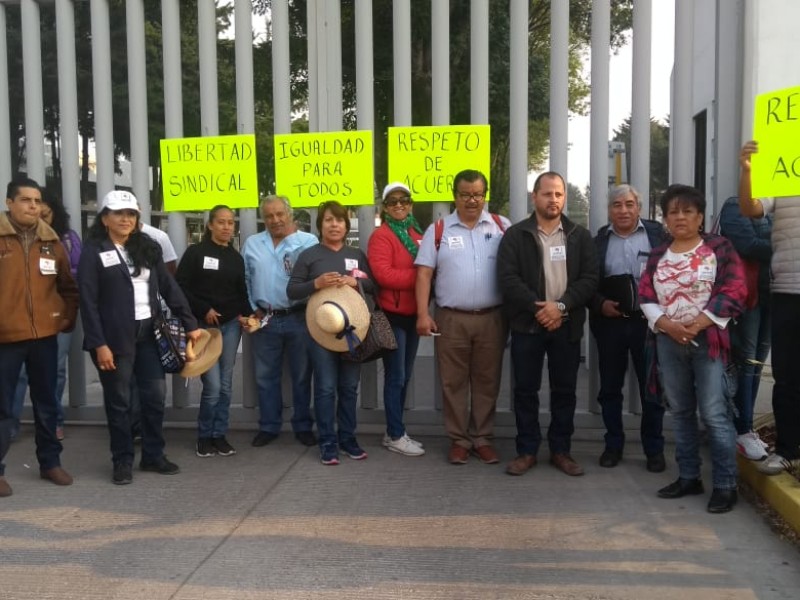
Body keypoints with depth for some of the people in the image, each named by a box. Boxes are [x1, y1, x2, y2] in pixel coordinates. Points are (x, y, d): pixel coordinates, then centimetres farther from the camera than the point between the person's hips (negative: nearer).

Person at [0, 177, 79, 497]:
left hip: (45, 335, 4)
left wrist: (68, 318, 8)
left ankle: (50, 462, 26)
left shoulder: (51, 241, 8)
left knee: (46, 403, 13)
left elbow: (68, 284, 16)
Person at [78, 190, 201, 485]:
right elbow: (88, 302, -9)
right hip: (115, 337, -5)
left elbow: (169, 287, 9)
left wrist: (190, 323, 4)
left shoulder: (148, 247, 11)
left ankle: (153, 455, 22)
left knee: (155, 395, 8)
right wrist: (99, 343, -15)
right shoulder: (93, 251, -4)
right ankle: (123, 460, 18)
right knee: (119, 401, 5)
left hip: (149, 333, 5)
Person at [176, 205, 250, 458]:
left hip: (231, 325, 4)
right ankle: (204, 436, 12)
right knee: (212, 385, -8)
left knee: (225, 385, 6)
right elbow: (180, 286, -8)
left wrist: (246, 314, -3)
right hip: (204, 325, -4)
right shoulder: (195, 252, -3)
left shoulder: (236, 257, 10)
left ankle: (219, 435, 18)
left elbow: (241, 292, 13)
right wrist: (203, 310, -12)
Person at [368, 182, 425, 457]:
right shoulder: (380, 236, -9)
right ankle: (396, 436, 10)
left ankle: (394, 432, 24)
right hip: (392, 315, -7)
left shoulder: (417, 233, 13)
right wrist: (419, 277, -19)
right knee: (395, 377, -1)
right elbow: (382, 274, -20)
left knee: (405, 376, 13)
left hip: (413, 313, 7)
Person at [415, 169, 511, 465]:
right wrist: (423, 314, -8)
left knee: (487, 381, 9)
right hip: (451, 318, 0)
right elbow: (424, 273, 1)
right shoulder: (438, 230, 4)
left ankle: (483, 438, 21)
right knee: (453, 382, 6)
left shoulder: (502, 227, 6)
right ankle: (458, 440, 18)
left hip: (492, 318, 1)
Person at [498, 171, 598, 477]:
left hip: (567, 325, 2)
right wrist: (537, 307, -18)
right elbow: (507, 278, -8)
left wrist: (561, 306, -15)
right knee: (525, 390, 4)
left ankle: (561, 451, 20)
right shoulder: (515, 235, 2)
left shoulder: (581, 236, 8)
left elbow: (589, 279, -1)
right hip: (527, 324, -1)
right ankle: (526, 451, 15)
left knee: (564, 391, 8)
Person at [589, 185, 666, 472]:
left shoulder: (658, 234, 1)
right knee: (610, 387, 9)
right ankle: (613, 445, 24)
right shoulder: (599, 240, 5)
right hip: (610, 323, 2)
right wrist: (600, 304, -10)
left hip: (648, 321, -1)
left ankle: (654, 449, 20)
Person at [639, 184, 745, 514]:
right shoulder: (657, 256, 12)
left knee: (714, 414, -6)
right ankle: (688, 477, 22)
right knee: (680, 412, 11)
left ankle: (725, 485, 3)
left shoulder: (719, 248, 1)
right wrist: (666, 324, -11)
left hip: (708, 339, -4)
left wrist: (698, 324, -14)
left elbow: (734, 292, -7)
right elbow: (645, 297, 6)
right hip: (669, 341, 5)